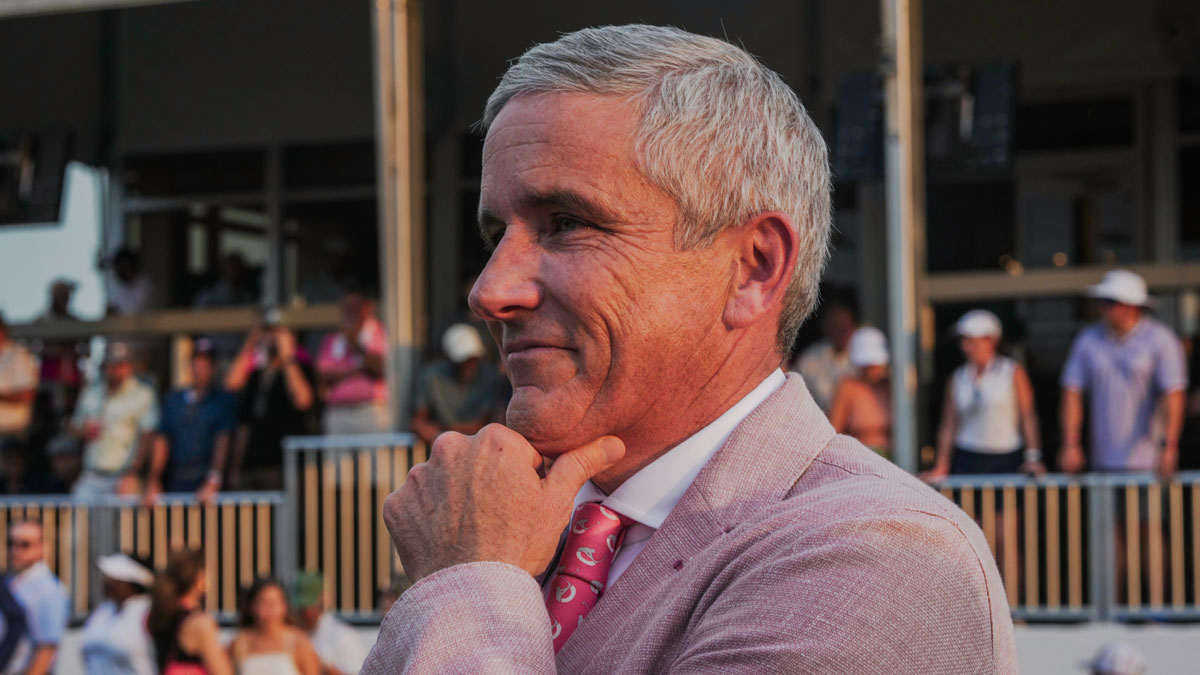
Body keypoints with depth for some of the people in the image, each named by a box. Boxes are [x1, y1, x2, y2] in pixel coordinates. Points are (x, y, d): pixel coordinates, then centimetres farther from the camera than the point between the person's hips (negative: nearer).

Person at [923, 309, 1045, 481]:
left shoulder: (1013, 373, 4)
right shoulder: (957, 378, 10)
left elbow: (1028, 417, 1)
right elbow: (948, 426, 11)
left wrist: (1033, 458, -7)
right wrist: (941, 468, 5)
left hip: (1006, 460, -2)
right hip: (968, 461, 2)